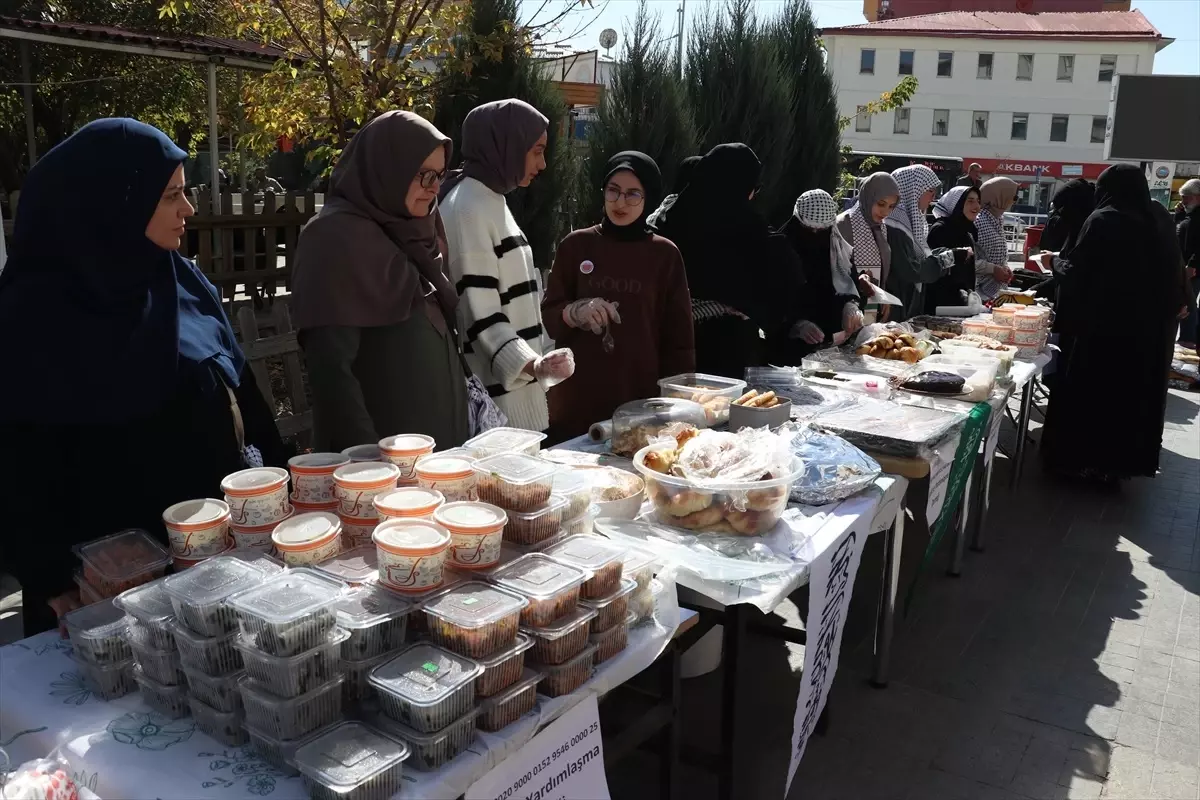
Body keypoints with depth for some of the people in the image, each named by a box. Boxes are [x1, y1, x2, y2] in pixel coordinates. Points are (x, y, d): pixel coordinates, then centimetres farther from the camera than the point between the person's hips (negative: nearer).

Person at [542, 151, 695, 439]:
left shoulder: (665, 255, 3)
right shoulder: (576, 245, 3)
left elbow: (678, 338, 5)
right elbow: (547, 318, 5)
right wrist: (574, 312, -15)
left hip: (640, 401, 0)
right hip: (576, 400, 1)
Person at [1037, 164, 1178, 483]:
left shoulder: (1103, 220, -11)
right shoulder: (1154, 223, 5)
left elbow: (1077, 273, -13)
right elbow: (1169, 279, 9)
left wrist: (1055, 260, 6)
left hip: (1104, 324, -6)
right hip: (1147, 328, 6)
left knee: (1087, 389, 6)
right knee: (1131, 390, 14)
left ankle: (1076, 458, 13)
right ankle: (1116, 461, 23)